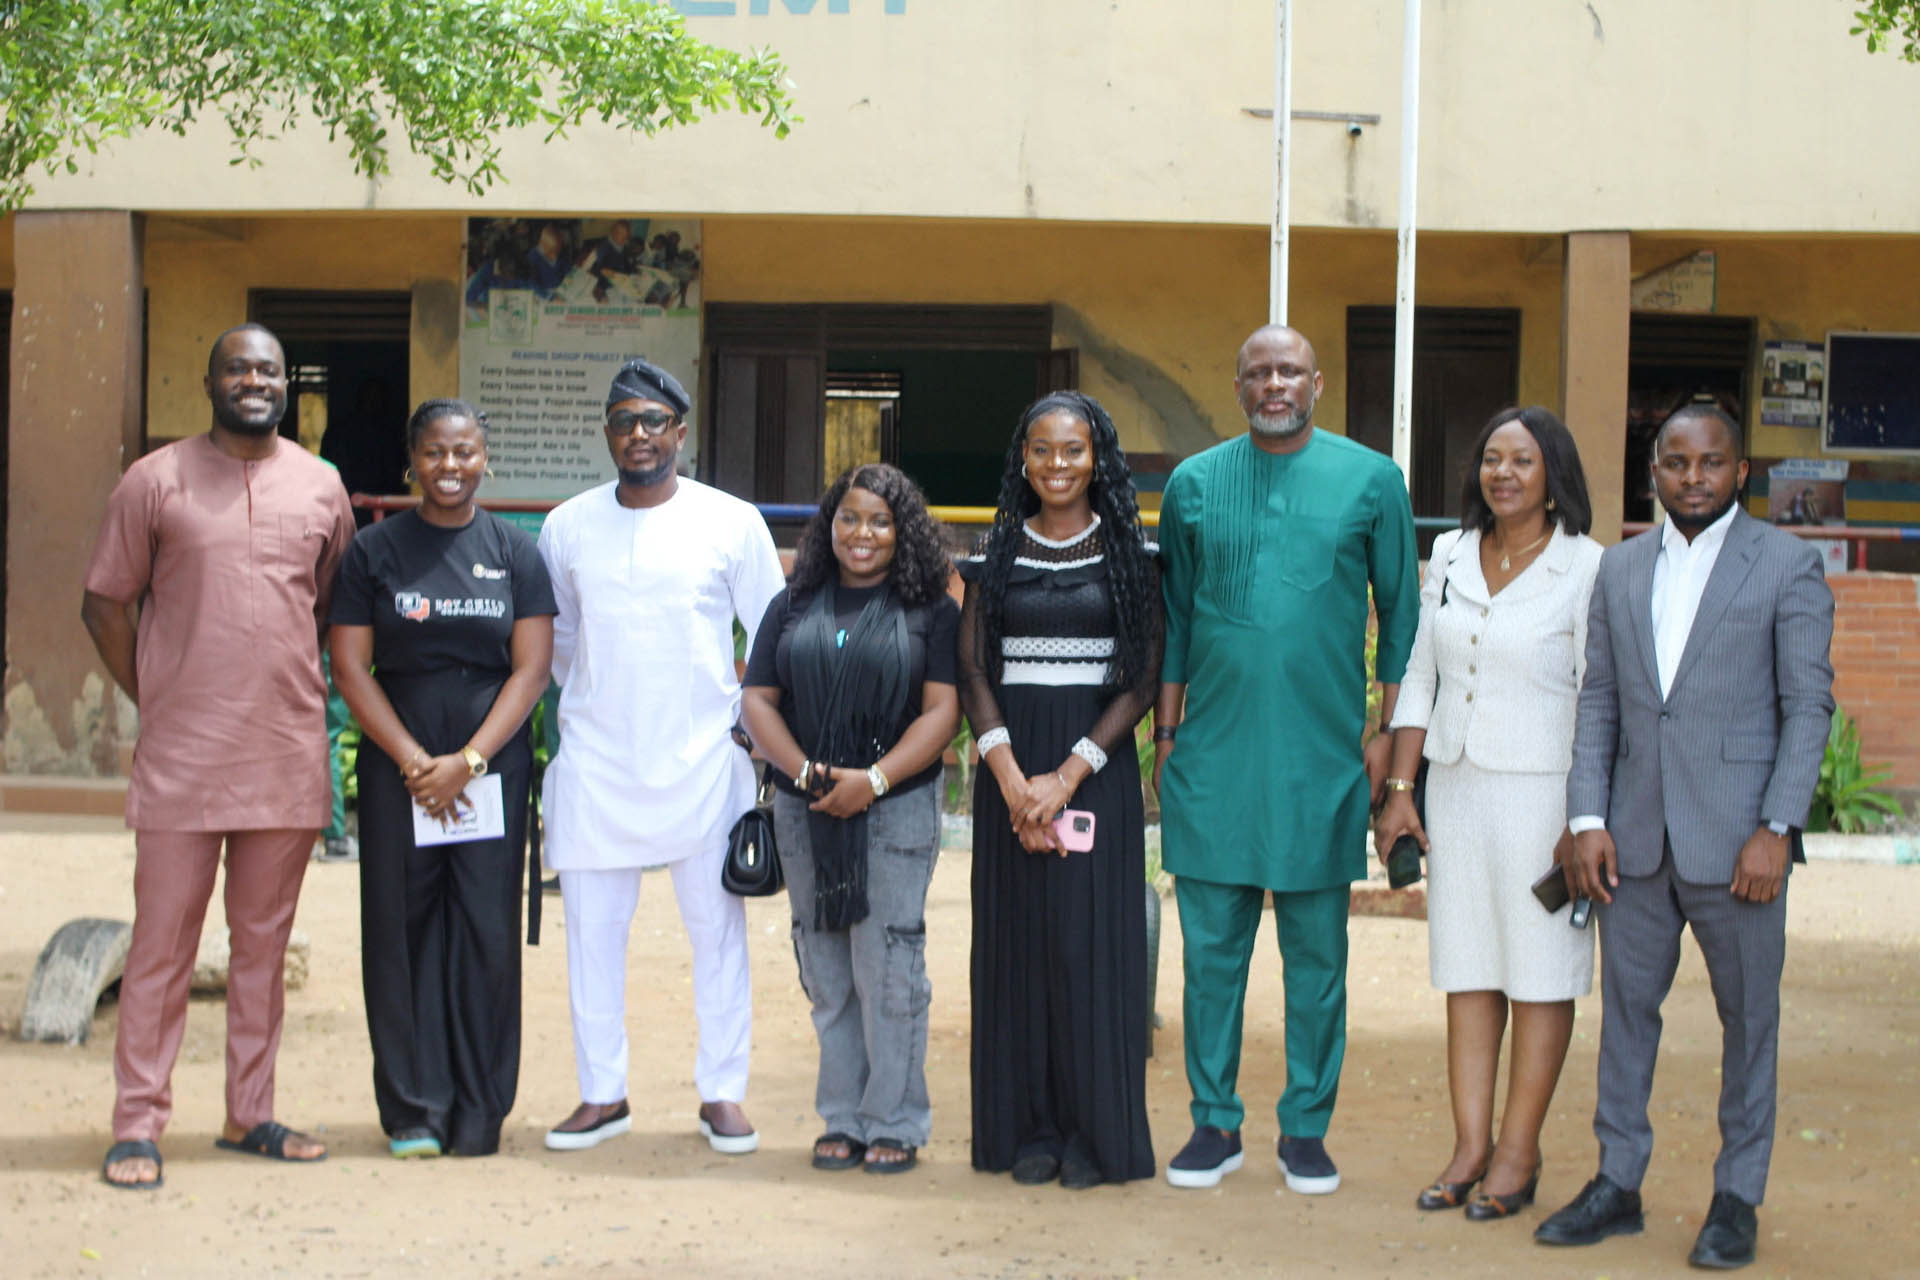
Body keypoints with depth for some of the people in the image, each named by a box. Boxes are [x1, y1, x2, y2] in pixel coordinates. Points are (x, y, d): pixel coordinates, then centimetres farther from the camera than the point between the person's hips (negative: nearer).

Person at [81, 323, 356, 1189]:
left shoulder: (320, 486, 8)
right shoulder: (156, 481, 0)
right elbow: (104, 605, 4)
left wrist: (297, 692, 12)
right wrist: (153, 700, 2)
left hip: (287, 756, 3)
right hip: (181, 758, -3)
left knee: (264, 942, 10)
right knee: (163, 944, -1)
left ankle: (250, 1115, 19)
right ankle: (137, 1126, 6)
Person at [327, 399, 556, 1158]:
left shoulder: (515, 553, 6)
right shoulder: (375, 550, 5)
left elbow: (531, 670, 1)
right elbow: (351, 668, 1)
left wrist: (467, 761, -10)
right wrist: (414, 761, -9)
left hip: (493, 764, 0)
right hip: (396, 762, 0)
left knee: (487, 933, -1)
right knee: (402, 930, 0)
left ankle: (479, 1115, 7)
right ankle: (413, 1111, 8)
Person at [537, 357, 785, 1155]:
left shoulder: (732, 523, 0)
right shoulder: (568, 527, 6)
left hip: (702, 757, -2)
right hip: (596, 760, 2)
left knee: (716, 925, 2)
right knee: (591, 927, 4)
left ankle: (723, 1093, 11)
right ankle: (602, 1094, 15)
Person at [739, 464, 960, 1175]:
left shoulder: (930, 611, 3)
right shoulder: (793, 607, 12)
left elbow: (942, 710, -5)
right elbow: (758, 700, 8)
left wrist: (874, 779, -16)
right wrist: (804, 771, -9)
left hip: (896, 811, -3)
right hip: (806, 813, 3)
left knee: (887, 969, -5)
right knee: (826, 974, 6)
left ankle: (895, 1124, 4)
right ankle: (843, 1119, 14)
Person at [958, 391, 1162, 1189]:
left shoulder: (1126, 554, 2)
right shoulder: (997, 554, 8)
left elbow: (1144, 679, -3)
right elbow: (973, 672, 3)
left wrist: (1070, 774, -12)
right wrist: (1011, 777, -10)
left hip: (1098, 765, -2)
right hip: (1010, 764, 2)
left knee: (1092, 940, -2)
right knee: (1017, 937, 3)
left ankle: (1097, 1132, 6)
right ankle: (1027, 1129, 10)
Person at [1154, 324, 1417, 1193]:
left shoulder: (1370, 480, 2)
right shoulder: (1194, 484, 7)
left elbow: (1400, 611, 6)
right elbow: (1174, 616, 12)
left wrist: (1390, 732, 1)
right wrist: (1165, 734, 8)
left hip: (1324, 754, -1)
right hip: (1212, 754, 1)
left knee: (1317, 951, 6)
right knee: (1211, 946, 4)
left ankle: (1306, 1128, 15)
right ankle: (1215, 1123, 14)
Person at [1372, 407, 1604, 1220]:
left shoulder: (1586, 568, -6)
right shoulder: (1449, 557, 10)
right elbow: (1419, 678, 13)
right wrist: (1399, 789, 8)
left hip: (1539, 789, -5)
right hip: (1455, 785, 5)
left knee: (1539, 972, 1)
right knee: (1467, 968, 7)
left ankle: (1517, 1155, 8)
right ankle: (1470, 1145, 12)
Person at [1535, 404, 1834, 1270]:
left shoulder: (1786, 566, -2)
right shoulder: (1621, 568, 10)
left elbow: (1808, 706, -6)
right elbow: (1598, 703, 10)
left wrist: (1776, 830, -14)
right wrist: (1588, 819, 1)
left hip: (1735, 838, -4)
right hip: (1636, 839, 4)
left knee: (1748, 1018, 5)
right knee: (1626, 1007, 10)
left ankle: (1737, 1197, 15)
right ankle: (1617, 1183, 20)